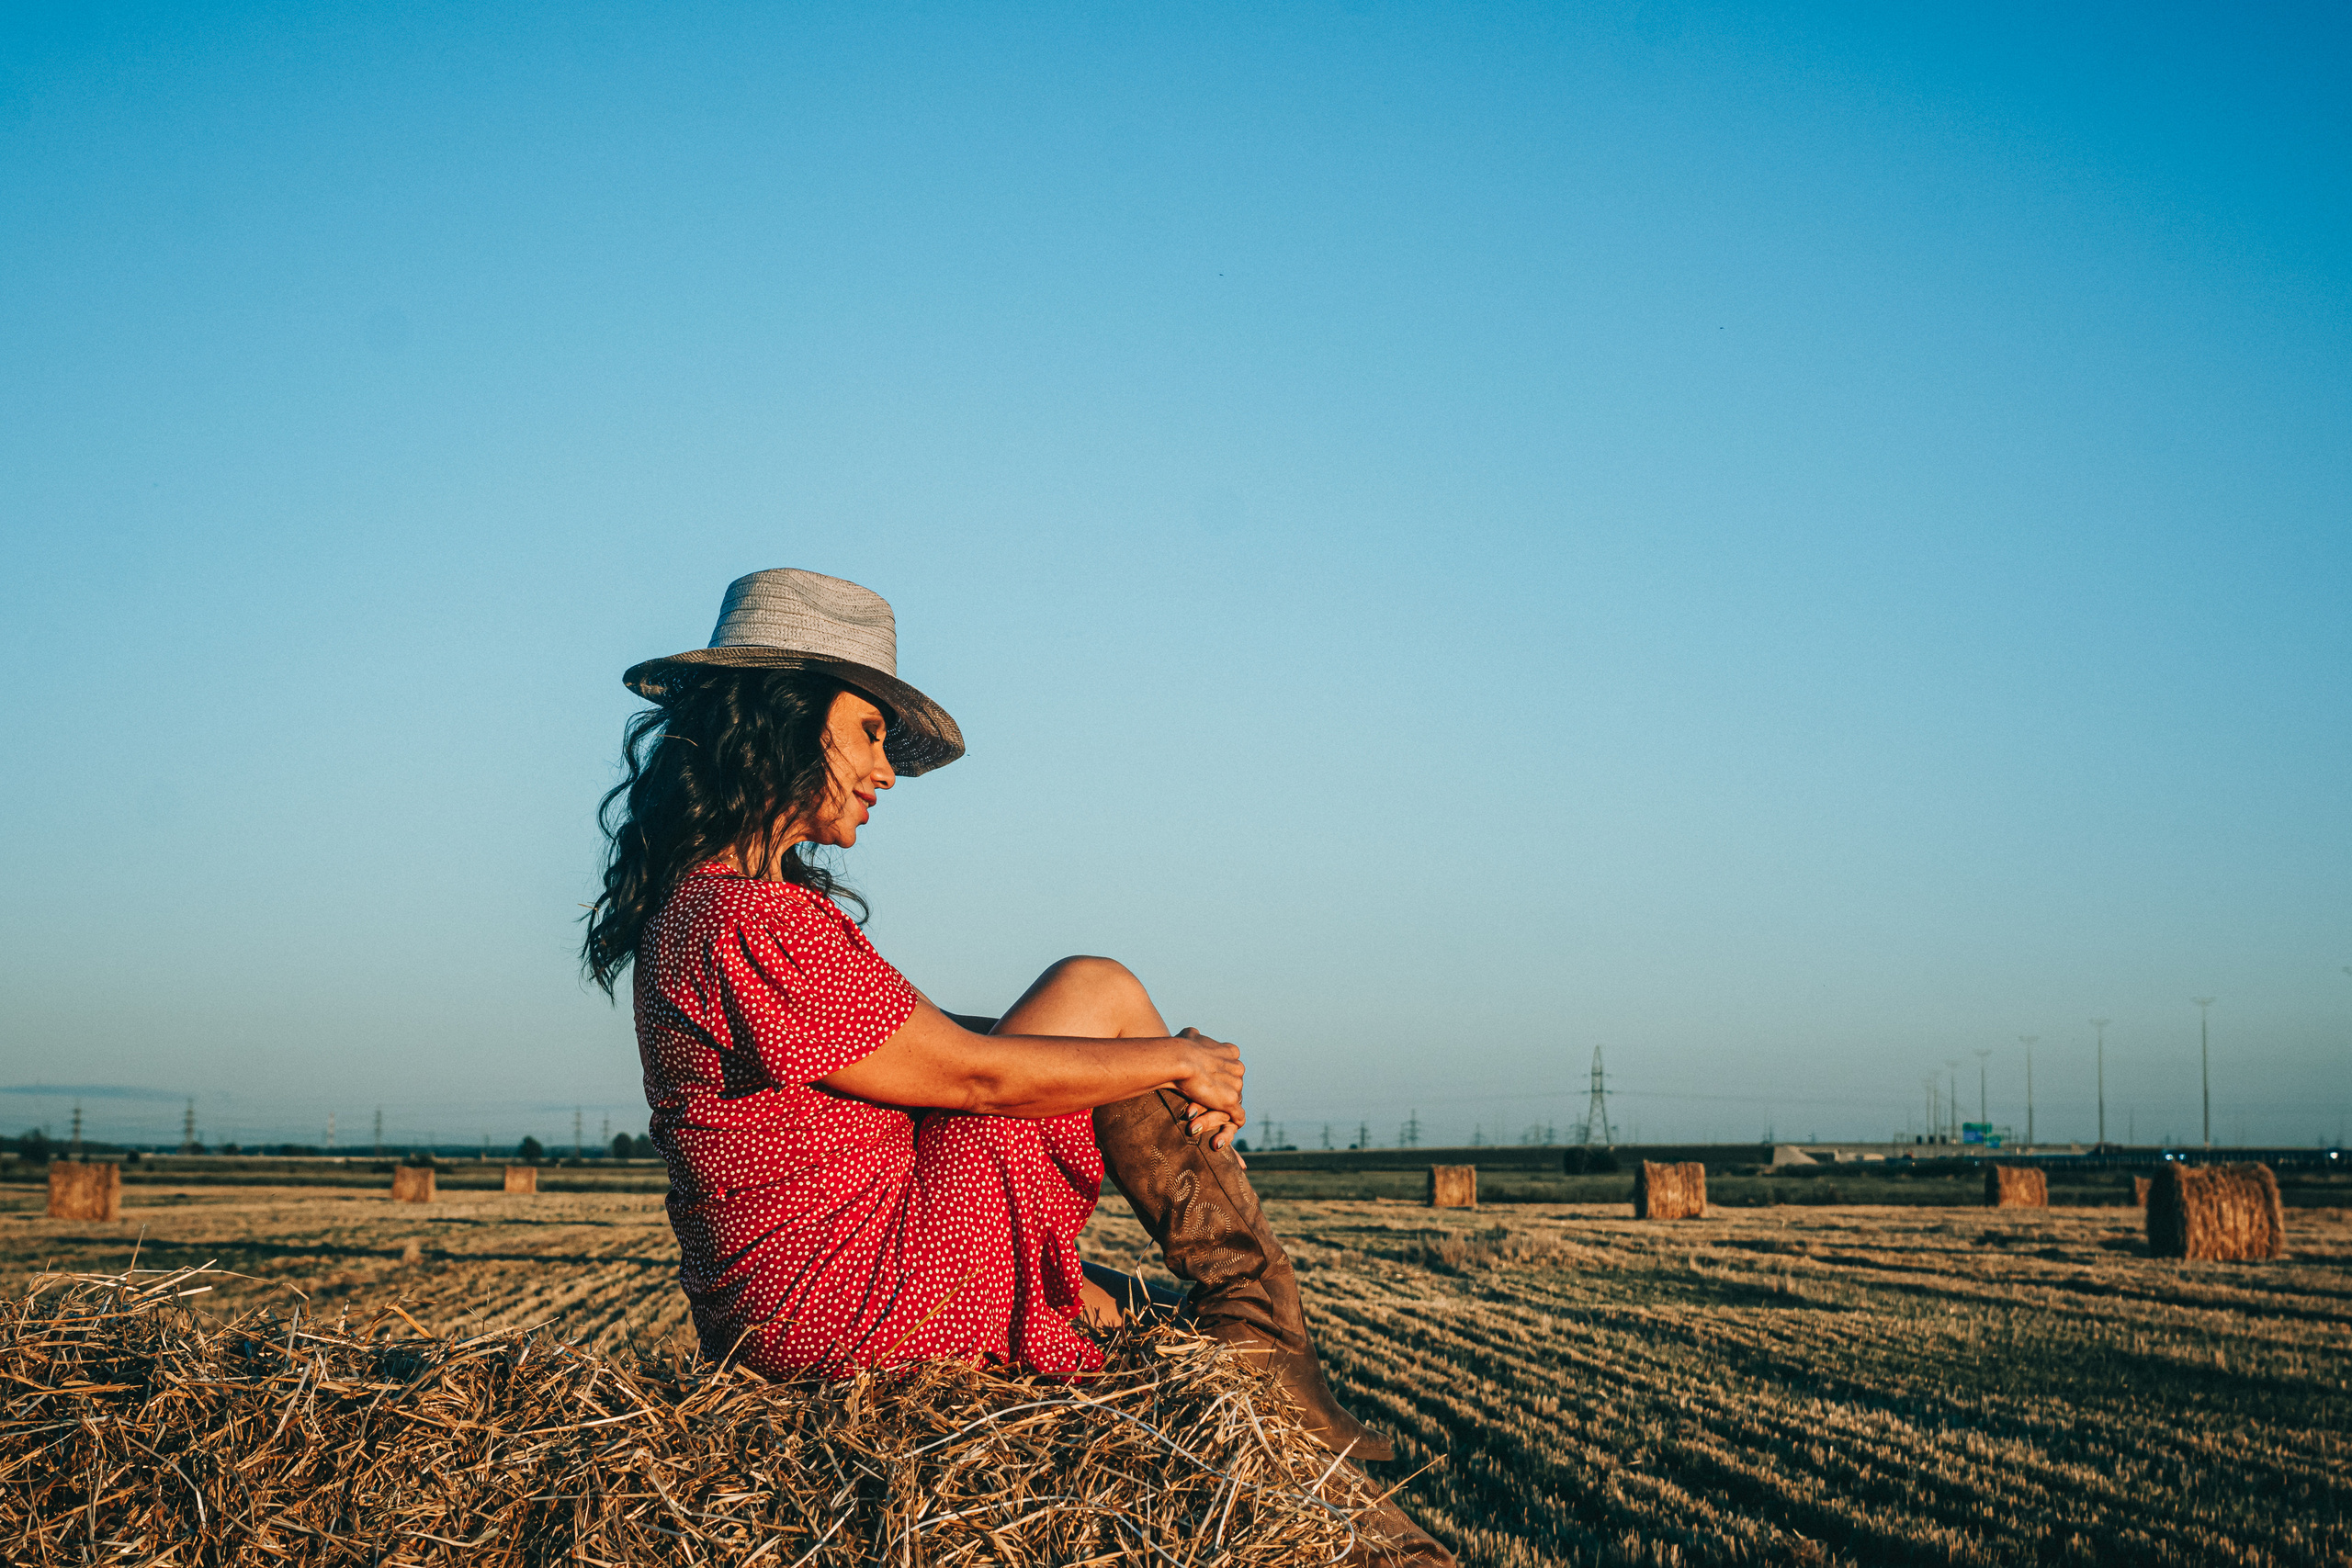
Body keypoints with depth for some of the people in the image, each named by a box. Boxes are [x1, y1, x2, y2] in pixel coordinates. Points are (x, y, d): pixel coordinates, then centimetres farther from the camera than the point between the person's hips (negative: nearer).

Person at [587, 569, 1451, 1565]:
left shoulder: (695, 900, 12)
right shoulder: (751, 924, -21)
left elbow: (927, 1039, 11)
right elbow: (973, 1073, -16)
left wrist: (1173, 1073, 3)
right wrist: (1175, 1060, -1)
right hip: (853, 1306, -10)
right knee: (1098, 996, -4)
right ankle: (1276, 1385, 7)